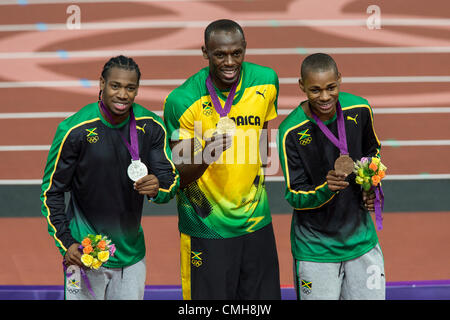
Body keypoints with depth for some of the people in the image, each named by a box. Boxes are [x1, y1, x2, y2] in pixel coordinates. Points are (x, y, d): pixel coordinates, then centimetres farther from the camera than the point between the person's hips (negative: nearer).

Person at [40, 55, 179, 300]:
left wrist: (158, 187, -23)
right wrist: (66, 243, -12)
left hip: (132, 251, 4)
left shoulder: (151, 127, -3)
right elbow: (52, 190, -6)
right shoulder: (73, 130, -14)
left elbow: (171, 178, 1)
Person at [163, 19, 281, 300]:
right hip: (205, 228, -4)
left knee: (264, 294, 11)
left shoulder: (265, 81, -4)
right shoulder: (183, 101, -17)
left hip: (257, 222, 4)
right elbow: (178, 177, -14)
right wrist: (206, 155, -33)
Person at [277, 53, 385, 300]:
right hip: (315, 248, -4)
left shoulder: (359, 109, -6)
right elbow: (295, 196, -15)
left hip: (361, 237, 4)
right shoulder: (291, 131, -19)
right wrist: (327, 188, -33)